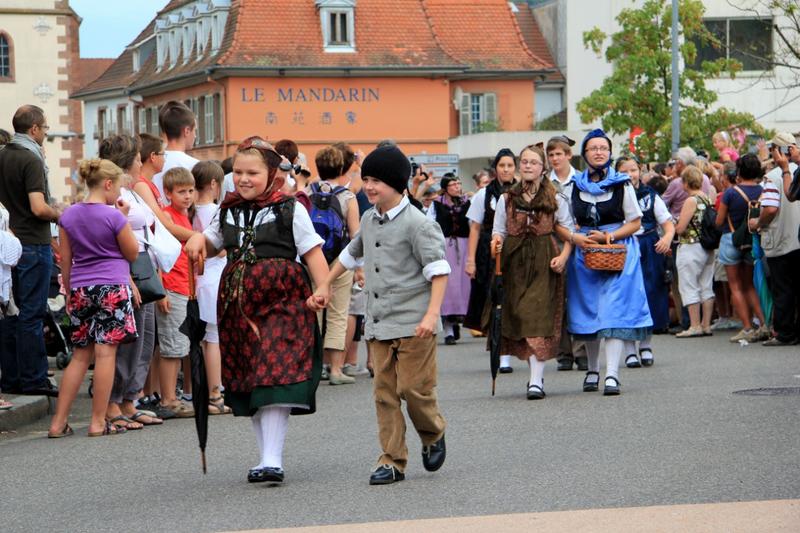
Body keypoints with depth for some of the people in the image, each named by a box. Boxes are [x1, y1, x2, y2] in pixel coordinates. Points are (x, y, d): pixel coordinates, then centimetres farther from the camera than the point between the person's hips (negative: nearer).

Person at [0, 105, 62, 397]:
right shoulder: (31, 160, -15)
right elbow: (39, 208, -21)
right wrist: (59, 213, -4)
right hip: (33, 244, -8)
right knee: (32, 315, -3)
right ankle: (32, 380, -1)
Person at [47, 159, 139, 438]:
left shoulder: (69, 216, 6)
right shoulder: (114, 216, -9)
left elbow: (66, 261, 10)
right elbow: (132, 253, 2)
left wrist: (69, 292, 19)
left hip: (80, 290, 5)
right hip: (112, 289, -5)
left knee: (80, 356, 11)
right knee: (105, 353, -4)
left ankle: (59, 422, 8)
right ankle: (98, 422, -4)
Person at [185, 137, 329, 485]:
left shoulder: (290, 210, -2)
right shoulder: (228, 212, 12)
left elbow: (312, 253, -3)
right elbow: (211, 245, 25)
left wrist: (323, 289, -17)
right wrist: (198, 239, 1)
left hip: (281, 301, -6)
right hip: (239, 302, 6)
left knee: (275, 378, -15)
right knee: (248, 382, 8)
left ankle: (272, 460, -18)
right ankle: (267, 456, 18)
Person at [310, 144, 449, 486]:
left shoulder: (417, 223, -10)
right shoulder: (369, 221, 13)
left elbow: (438, 270, -14)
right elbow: (351, 254, 32)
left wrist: (432, 313, -23)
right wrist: (325, 285, 33)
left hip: (413, 325, -7)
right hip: (378, 324, 7)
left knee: (413, 387, -6)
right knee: (384, 392, 2)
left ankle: (433, 436, 23)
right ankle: (392, 461, 5)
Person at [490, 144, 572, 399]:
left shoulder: (555, 199, 6)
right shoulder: (506, 199, 11)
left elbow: (569, 231, 7)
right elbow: (499, 230, 12)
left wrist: (563, 256, -8)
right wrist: (497, 242, -11)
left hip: (543, 263, -3)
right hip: (515, 263, 3)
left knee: (538, 317, -13)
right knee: (518, 317, 0)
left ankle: (536, 380, -17)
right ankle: (537, 374, 14)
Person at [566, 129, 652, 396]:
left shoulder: (621, 184, 1)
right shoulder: (575, 185, 7)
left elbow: (635, 223, 2)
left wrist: (608, 236, -12)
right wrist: (576, 237, -8)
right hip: (584, 253, 3)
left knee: (614, 310, -13)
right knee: (588, 309, 7)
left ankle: (612, 374, -19)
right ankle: (592, 369, 22)